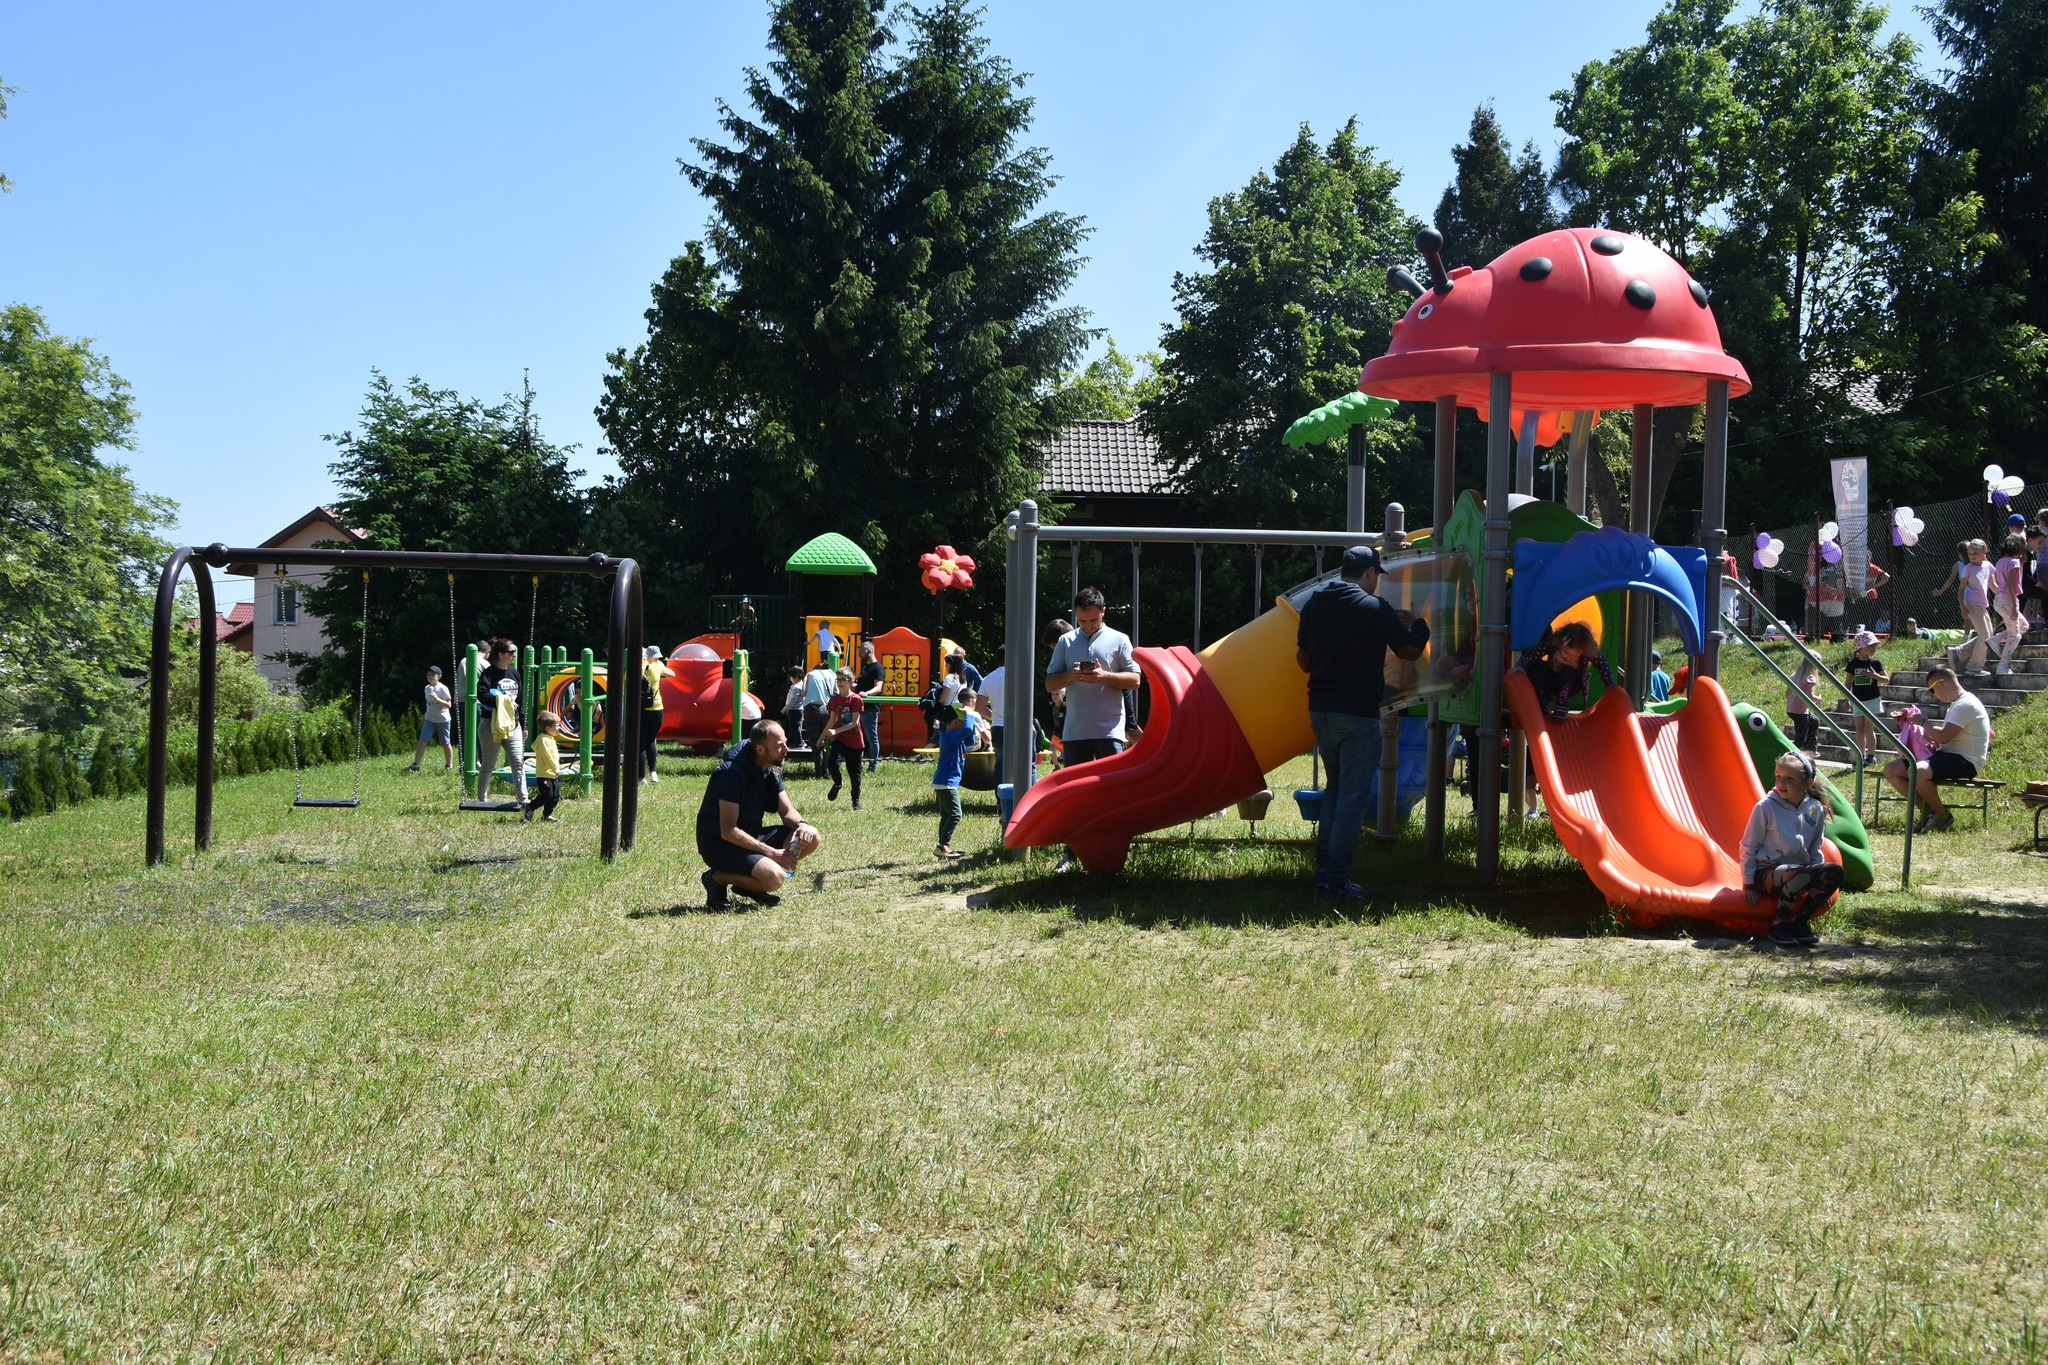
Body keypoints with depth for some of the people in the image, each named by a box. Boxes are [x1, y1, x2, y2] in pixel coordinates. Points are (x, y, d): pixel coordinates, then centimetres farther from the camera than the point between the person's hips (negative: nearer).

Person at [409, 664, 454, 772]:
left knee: (446, 743, 5)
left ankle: (450, 766, 18)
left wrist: (437, 698, -27)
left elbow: (449, 705, -15)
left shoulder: (442, 688, -11)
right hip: (430, 719, 5)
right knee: (423, 741, -8)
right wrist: (424, 720, 21)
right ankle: (415, 765, -10)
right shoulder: (427, 688, 9)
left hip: (443, 720, -5)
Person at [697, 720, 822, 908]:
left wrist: (800, 825, -16)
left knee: (811, 838, -4)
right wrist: (772, 853, -27)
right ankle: (717, 878, -6)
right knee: (774, 877, -31)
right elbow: (728, 831, -26)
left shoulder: (771, 769, 3)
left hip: (751, 838, 9)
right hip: (718, 844, -9)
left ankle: (747, 882, 3)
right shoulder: (733, 771, -24)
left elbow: (787, 811, 9)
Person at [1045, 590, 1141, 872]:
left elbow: (1135, 679, 0)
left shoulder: (1118, 640, 4)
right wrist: (1071, 675, -12)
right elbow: (1050, 684, 9)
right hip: (1075, 731, 3)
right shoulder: (1066, 642, 10)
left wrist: (1105, 676, -16)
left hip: (1109, 730, -3)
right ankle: (1072, 852, 13)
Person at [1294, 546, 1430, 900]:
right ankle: (1338, 881, -3)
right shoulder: (1375, 608, -11)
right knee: (1352, 796, -1)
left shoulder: (1313, 604, 7)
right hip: (1358, 714, -6)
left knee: (1335, 788, 19)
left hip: (1320, 709, 6)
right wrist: (1418, 625, 18)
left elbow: (1303, 659, 15)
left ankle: (1324, 871, 17)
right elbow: (1409, 651, -1)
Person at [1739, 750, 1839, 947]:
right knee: (1799, 875, -38)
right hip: (1766, 873, -5)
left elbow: (1815, 850, 15)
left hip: (1800, 870, 5)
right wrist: (1748, 884, -5)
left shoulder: (1815, 810, 4)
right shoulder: (1766, 807, -9)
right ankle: (1779, 923, -14)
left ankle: (1800, 920, -9)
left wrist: (1820, 887, 9)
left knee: (1835, 872, -23)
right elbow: (1748, 847, -3)